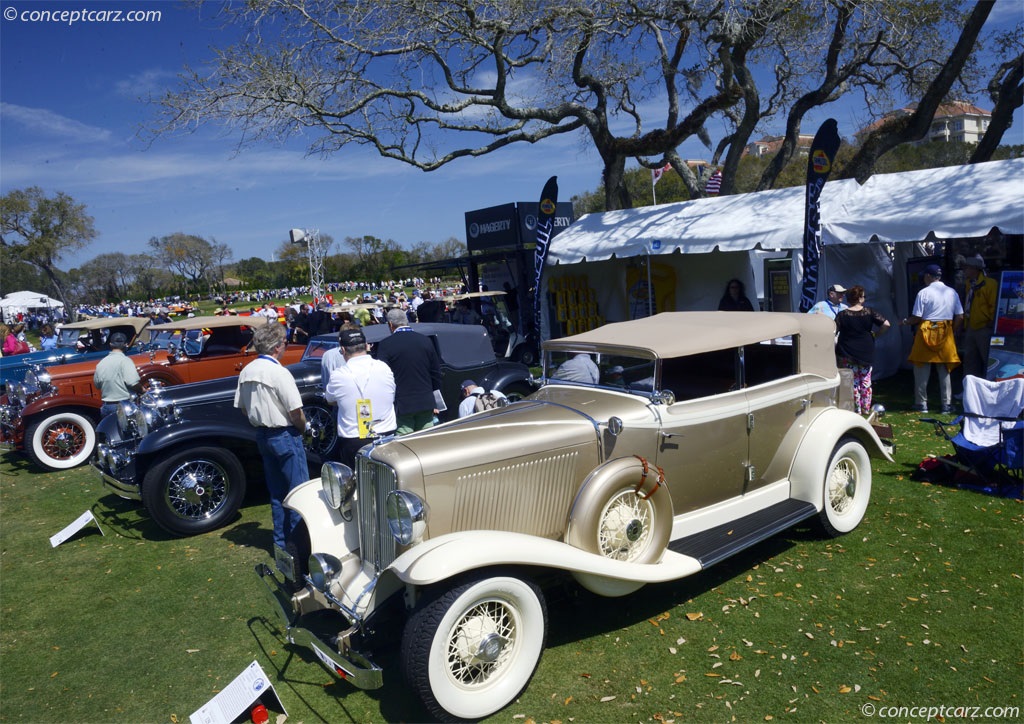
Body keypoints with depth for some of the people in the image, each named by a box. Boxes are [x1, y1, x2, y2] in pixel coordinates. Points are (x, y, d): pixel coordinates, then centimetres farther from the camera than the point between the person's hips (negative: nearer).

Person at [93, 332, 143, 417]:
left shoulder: (101, 363, 6)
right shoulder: (125, 361, -13)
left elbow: (97, 384, 16)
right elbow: (134, 383, -21)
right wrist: (142, 390, -3)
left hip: (105, 407, 6)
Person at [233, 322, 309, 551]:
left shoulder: (246, 371, 3)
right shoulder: (279, 372, -20)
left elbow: (242, 406, 11)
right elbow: (296, 411, -20)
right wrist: (302, 428, -2)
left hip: (262, 435, 8)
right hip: (285, 436, -8)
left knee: (276, 491, 17)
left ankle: (281, 541, 26)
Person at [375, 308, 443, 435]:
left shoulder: (385, 345, -8)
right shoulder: (426, 341, 6)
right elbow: (436, 374, 10)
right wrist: (434, 403, 19)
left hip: (401, 405, -4)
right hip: (426, 404, 4)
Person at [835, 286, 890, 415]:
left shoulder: (842, 315, -9)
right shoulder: (869, 312, -4)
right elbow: (886, 325, -9)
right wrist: (876, 335, 4)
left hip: (847, 355, -2)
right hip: (866, 354, 2)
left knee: (852, 382, 5)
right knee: (866, 382, 14)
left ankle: (856, 409, 7)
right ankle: (866, 408, 19)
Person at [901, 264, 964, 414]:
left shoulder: (924, 293, -9)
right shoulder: (952, 292, 5)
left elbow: (916, 318, -10)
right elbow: (960, 317, 4)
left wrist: (905, 321, 9)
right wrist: (953, 332, 17)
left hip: (926, 334, -4)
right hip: (946, 334, 4)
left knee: (922, 370, 6)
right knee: (944, 371, 11)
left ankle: (921, 403, 10)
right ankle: (947, 404, 13)